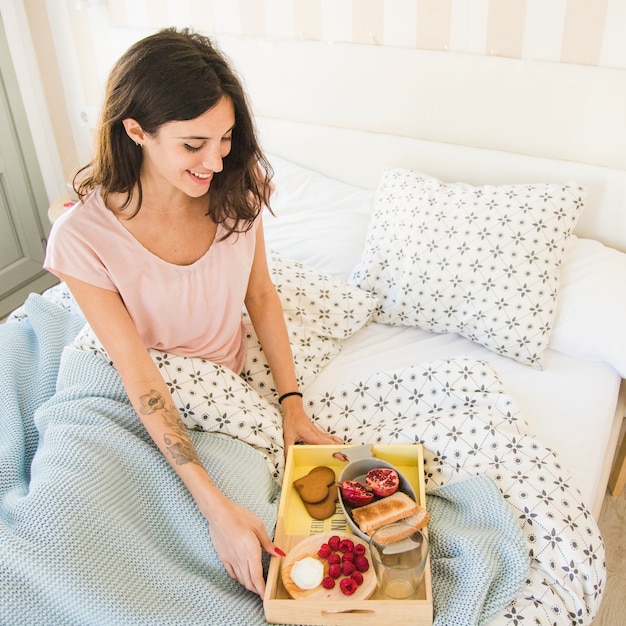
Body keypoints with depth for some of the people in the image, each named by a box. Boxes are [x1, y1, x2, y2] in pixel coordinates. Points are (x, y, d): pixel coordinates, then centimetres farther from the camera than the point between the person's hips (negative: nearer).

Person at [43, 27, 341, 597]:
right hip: (143, 405, -1)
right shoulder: (83, 237, -26)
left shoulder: (236, 189, -15)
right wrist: (217, 507, -27)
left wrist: (293, 404, -8)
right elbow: (141, 379, -24)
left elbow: (261, 296, -1)